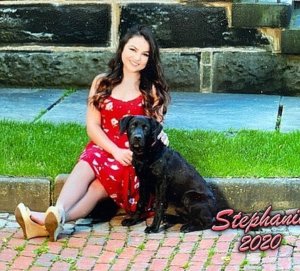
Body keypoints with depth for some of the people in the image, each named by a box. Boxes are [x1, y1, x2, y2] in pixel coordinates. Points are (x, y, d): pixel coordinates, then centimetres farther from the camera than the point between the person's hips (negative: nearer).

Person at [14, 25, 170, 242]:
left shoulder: (152, 90, 6)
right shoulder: (102, 83, 10)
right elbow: (92, 126, 3)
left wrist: (160, 136, -25)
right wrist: (116, 151, -13)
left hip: (136, 158, -2)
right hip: (103, 149, 2)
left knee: (99, 185, -32)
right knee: (88, 164, -34)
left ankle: (51, 220, -52)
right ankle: (57, 214, -57)